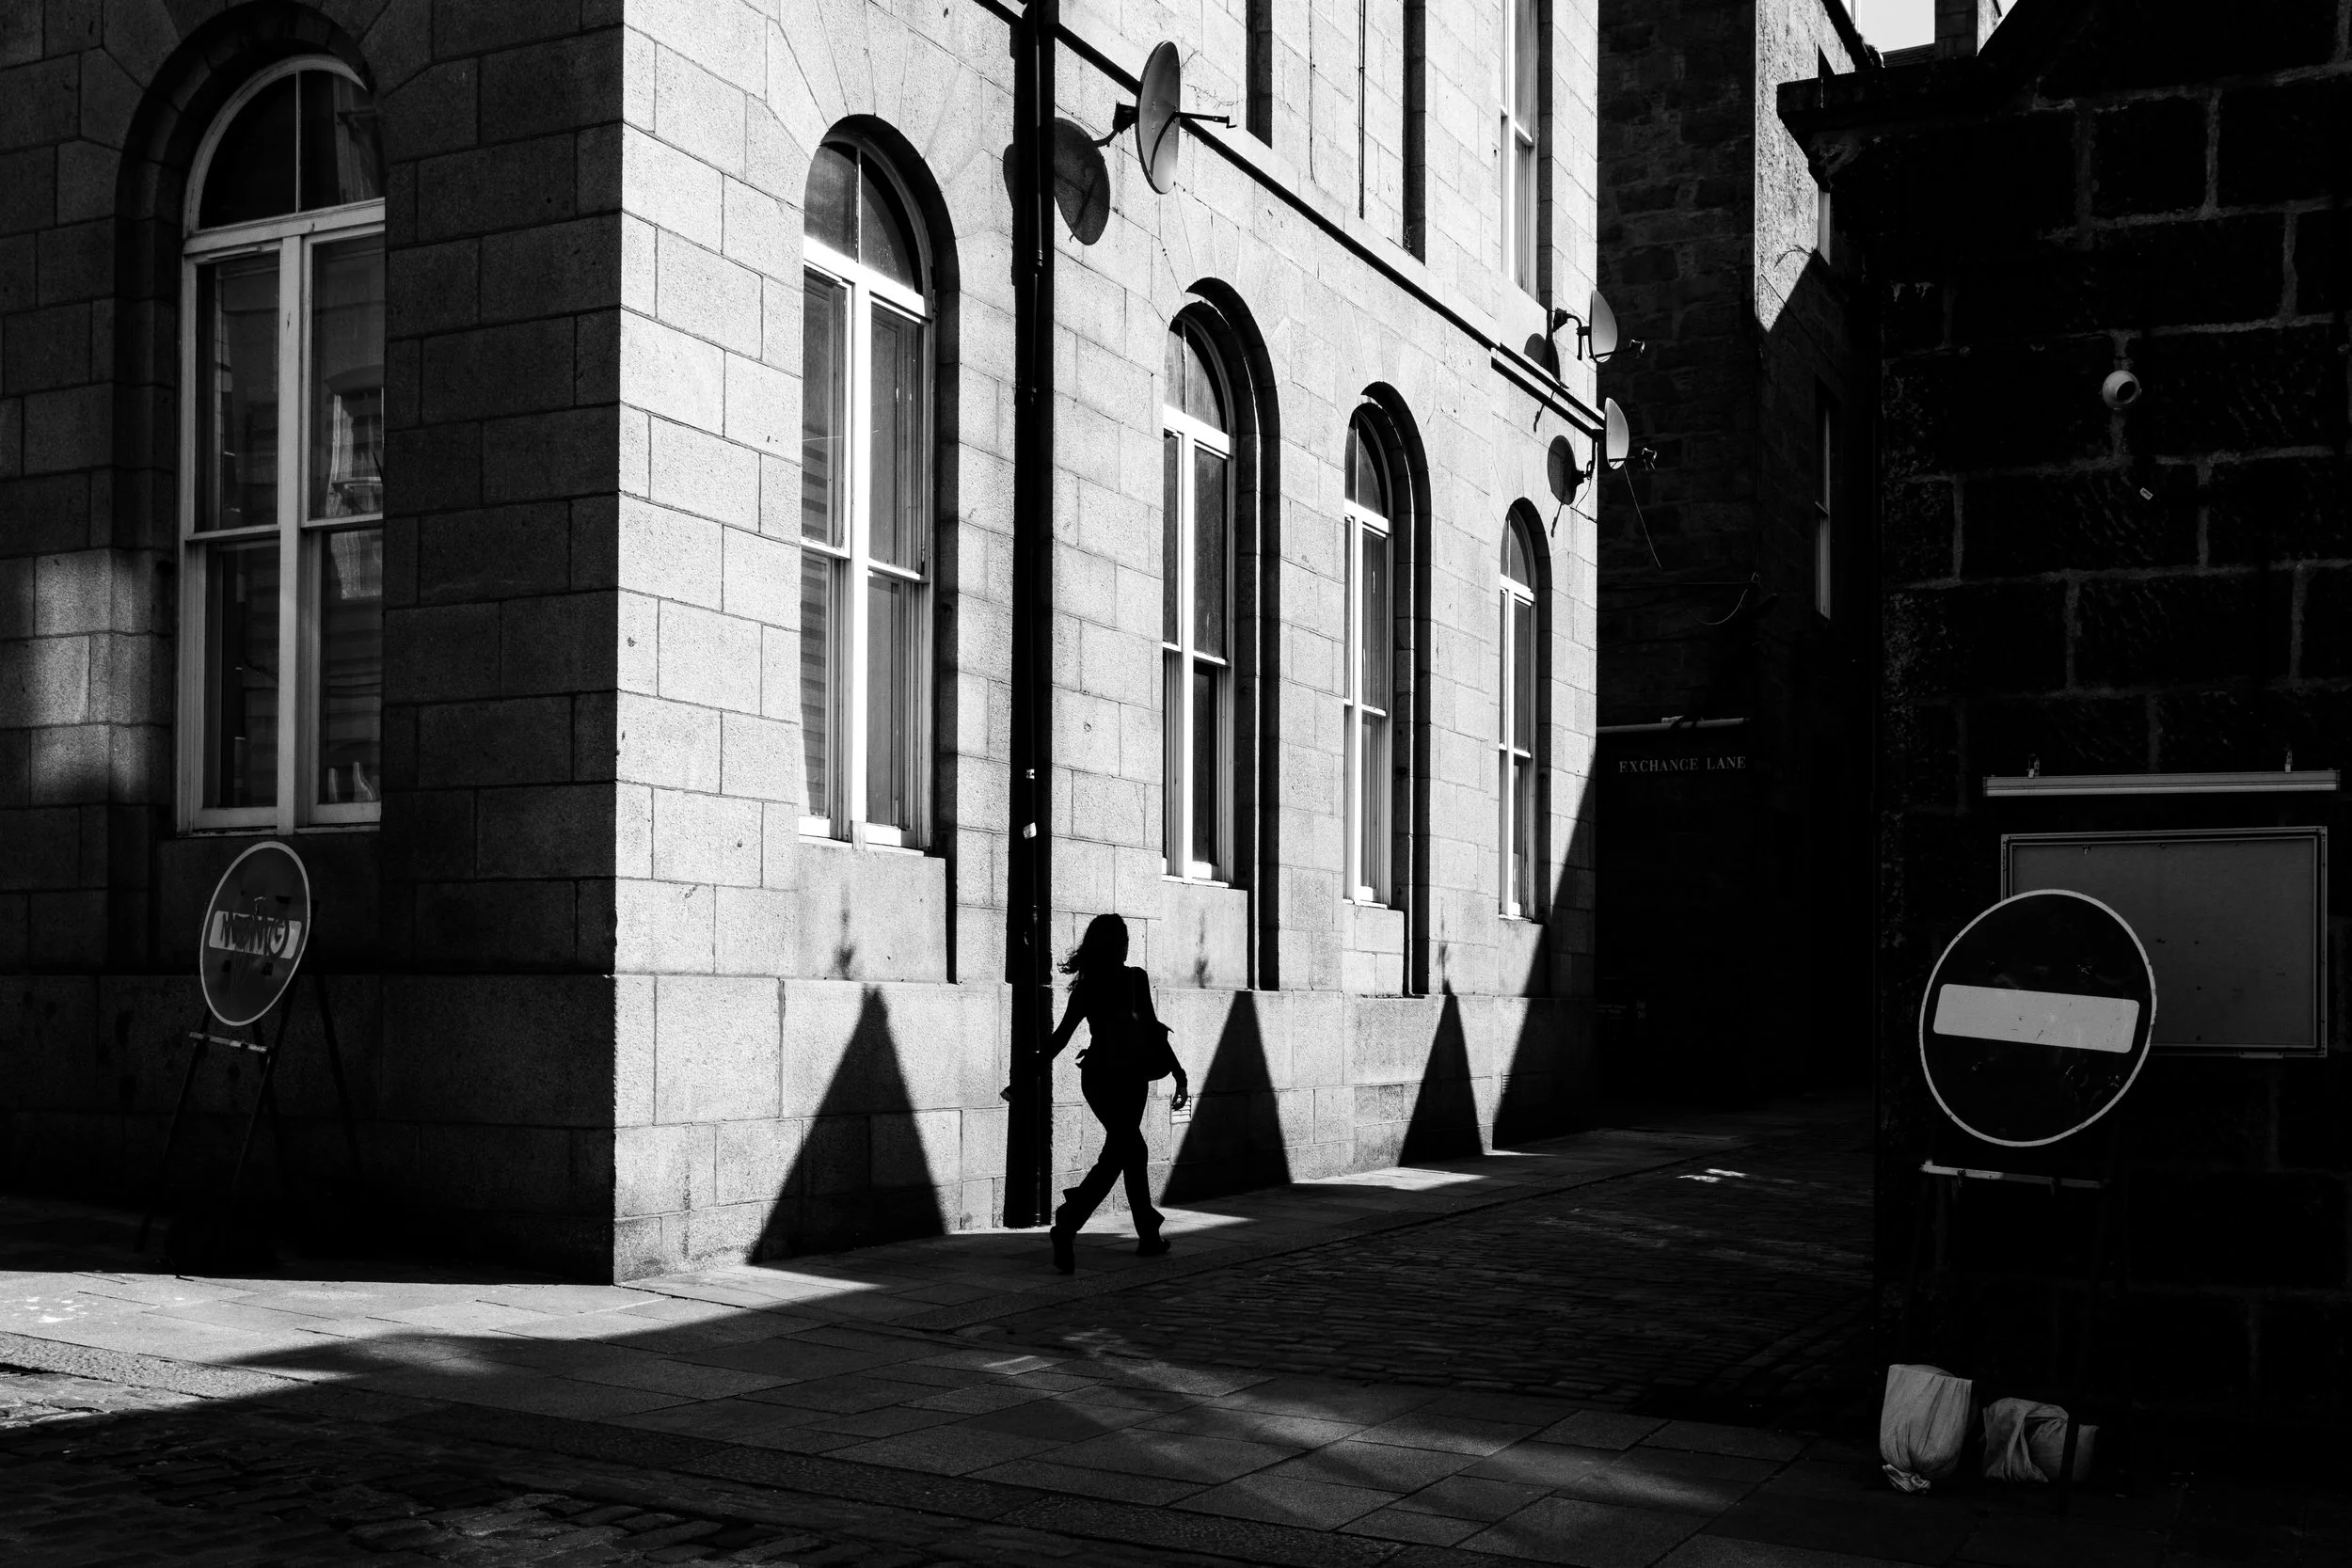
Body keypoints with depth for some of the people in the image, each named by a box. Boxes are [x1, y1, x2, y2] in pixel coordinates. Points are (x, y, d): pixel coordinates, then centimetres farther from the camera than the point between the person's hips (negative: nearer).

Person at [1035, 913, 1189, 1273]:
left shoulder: (1084, 985, 5)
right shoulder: (1134, 978, -7)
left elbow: (1061, 1035, 4)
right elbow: (1151, 1029, -11)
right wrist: (1180, 1076, -8)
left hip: (1095, 1076, 5)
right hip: (1128, 1075, -5)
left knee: (1131, 1147, 17)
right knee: (1117, 1154, -6)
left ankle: (1149, 1235, 23)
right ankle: (1070, 1218, -27)